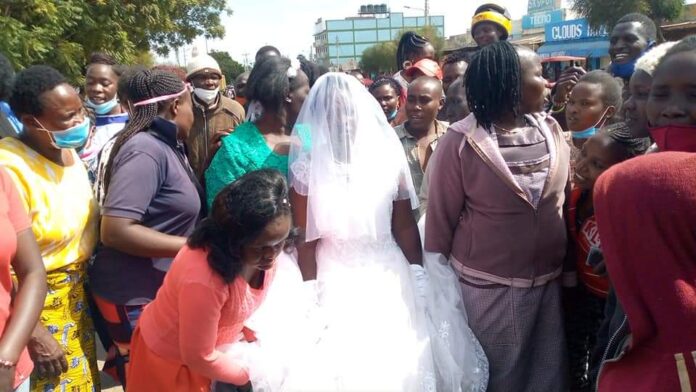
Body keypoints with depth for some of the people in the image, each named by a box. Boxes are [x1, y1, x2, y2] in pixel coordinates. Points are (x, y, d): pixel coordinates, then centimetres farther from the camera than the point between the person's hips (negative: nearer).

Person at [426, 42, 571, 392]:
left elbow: (567, 196, 9)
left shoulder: (551, 130, 1)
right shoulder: (460, 141, -15)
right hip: (489, 287, -4)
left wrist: (569, 264, 7)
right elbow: (441, 218, -10)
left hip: (549, 281, 5)